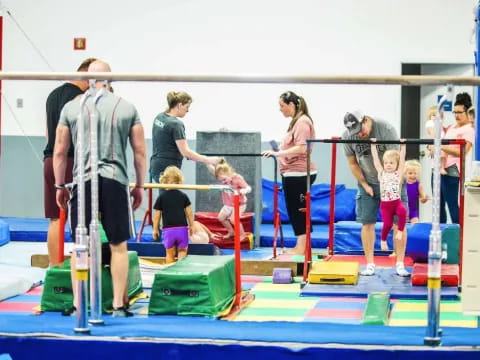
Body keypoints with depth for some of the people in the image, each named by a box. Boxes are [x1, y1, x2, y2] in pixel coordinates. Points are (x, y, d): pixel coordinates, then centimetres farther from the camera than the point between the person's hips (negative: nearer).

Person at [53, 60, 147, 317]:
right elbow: (140, 152, 7)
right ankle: (118, 305, 6)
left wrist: (59, 185, 17)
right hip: (115, 181, 0)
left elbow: (59, 152, 7)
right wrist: (139, 185, 16)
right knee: (118, 245, 6)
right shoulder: (127, 108, 6)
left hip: (83, 180, 0)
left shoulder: (72, 107, 5)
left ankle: (78, 304, 11)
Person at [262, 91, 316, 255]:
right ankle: (301, 246, 20)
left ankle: (302, 248, -1)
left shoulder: (302, 122, -15)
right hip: (293, 174, 10)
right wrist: (278, 151, 13)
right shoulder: (296, 121, 17)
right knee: (294, 210, 14)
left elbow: (301, 148, -23)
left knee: (298, 211, -5)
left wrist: (278, 153, -22)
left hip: (299, 174, -10)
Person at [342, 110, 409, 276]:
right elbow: (352, 164, 1)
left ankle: (400, 264, 1)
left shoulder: (386, 129, -20)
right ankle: (370, 264, 5)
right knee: (367, 223, -1)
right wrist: (365, 185, -3)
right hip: (368, 182, 2)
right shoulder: (347, 137, -11)